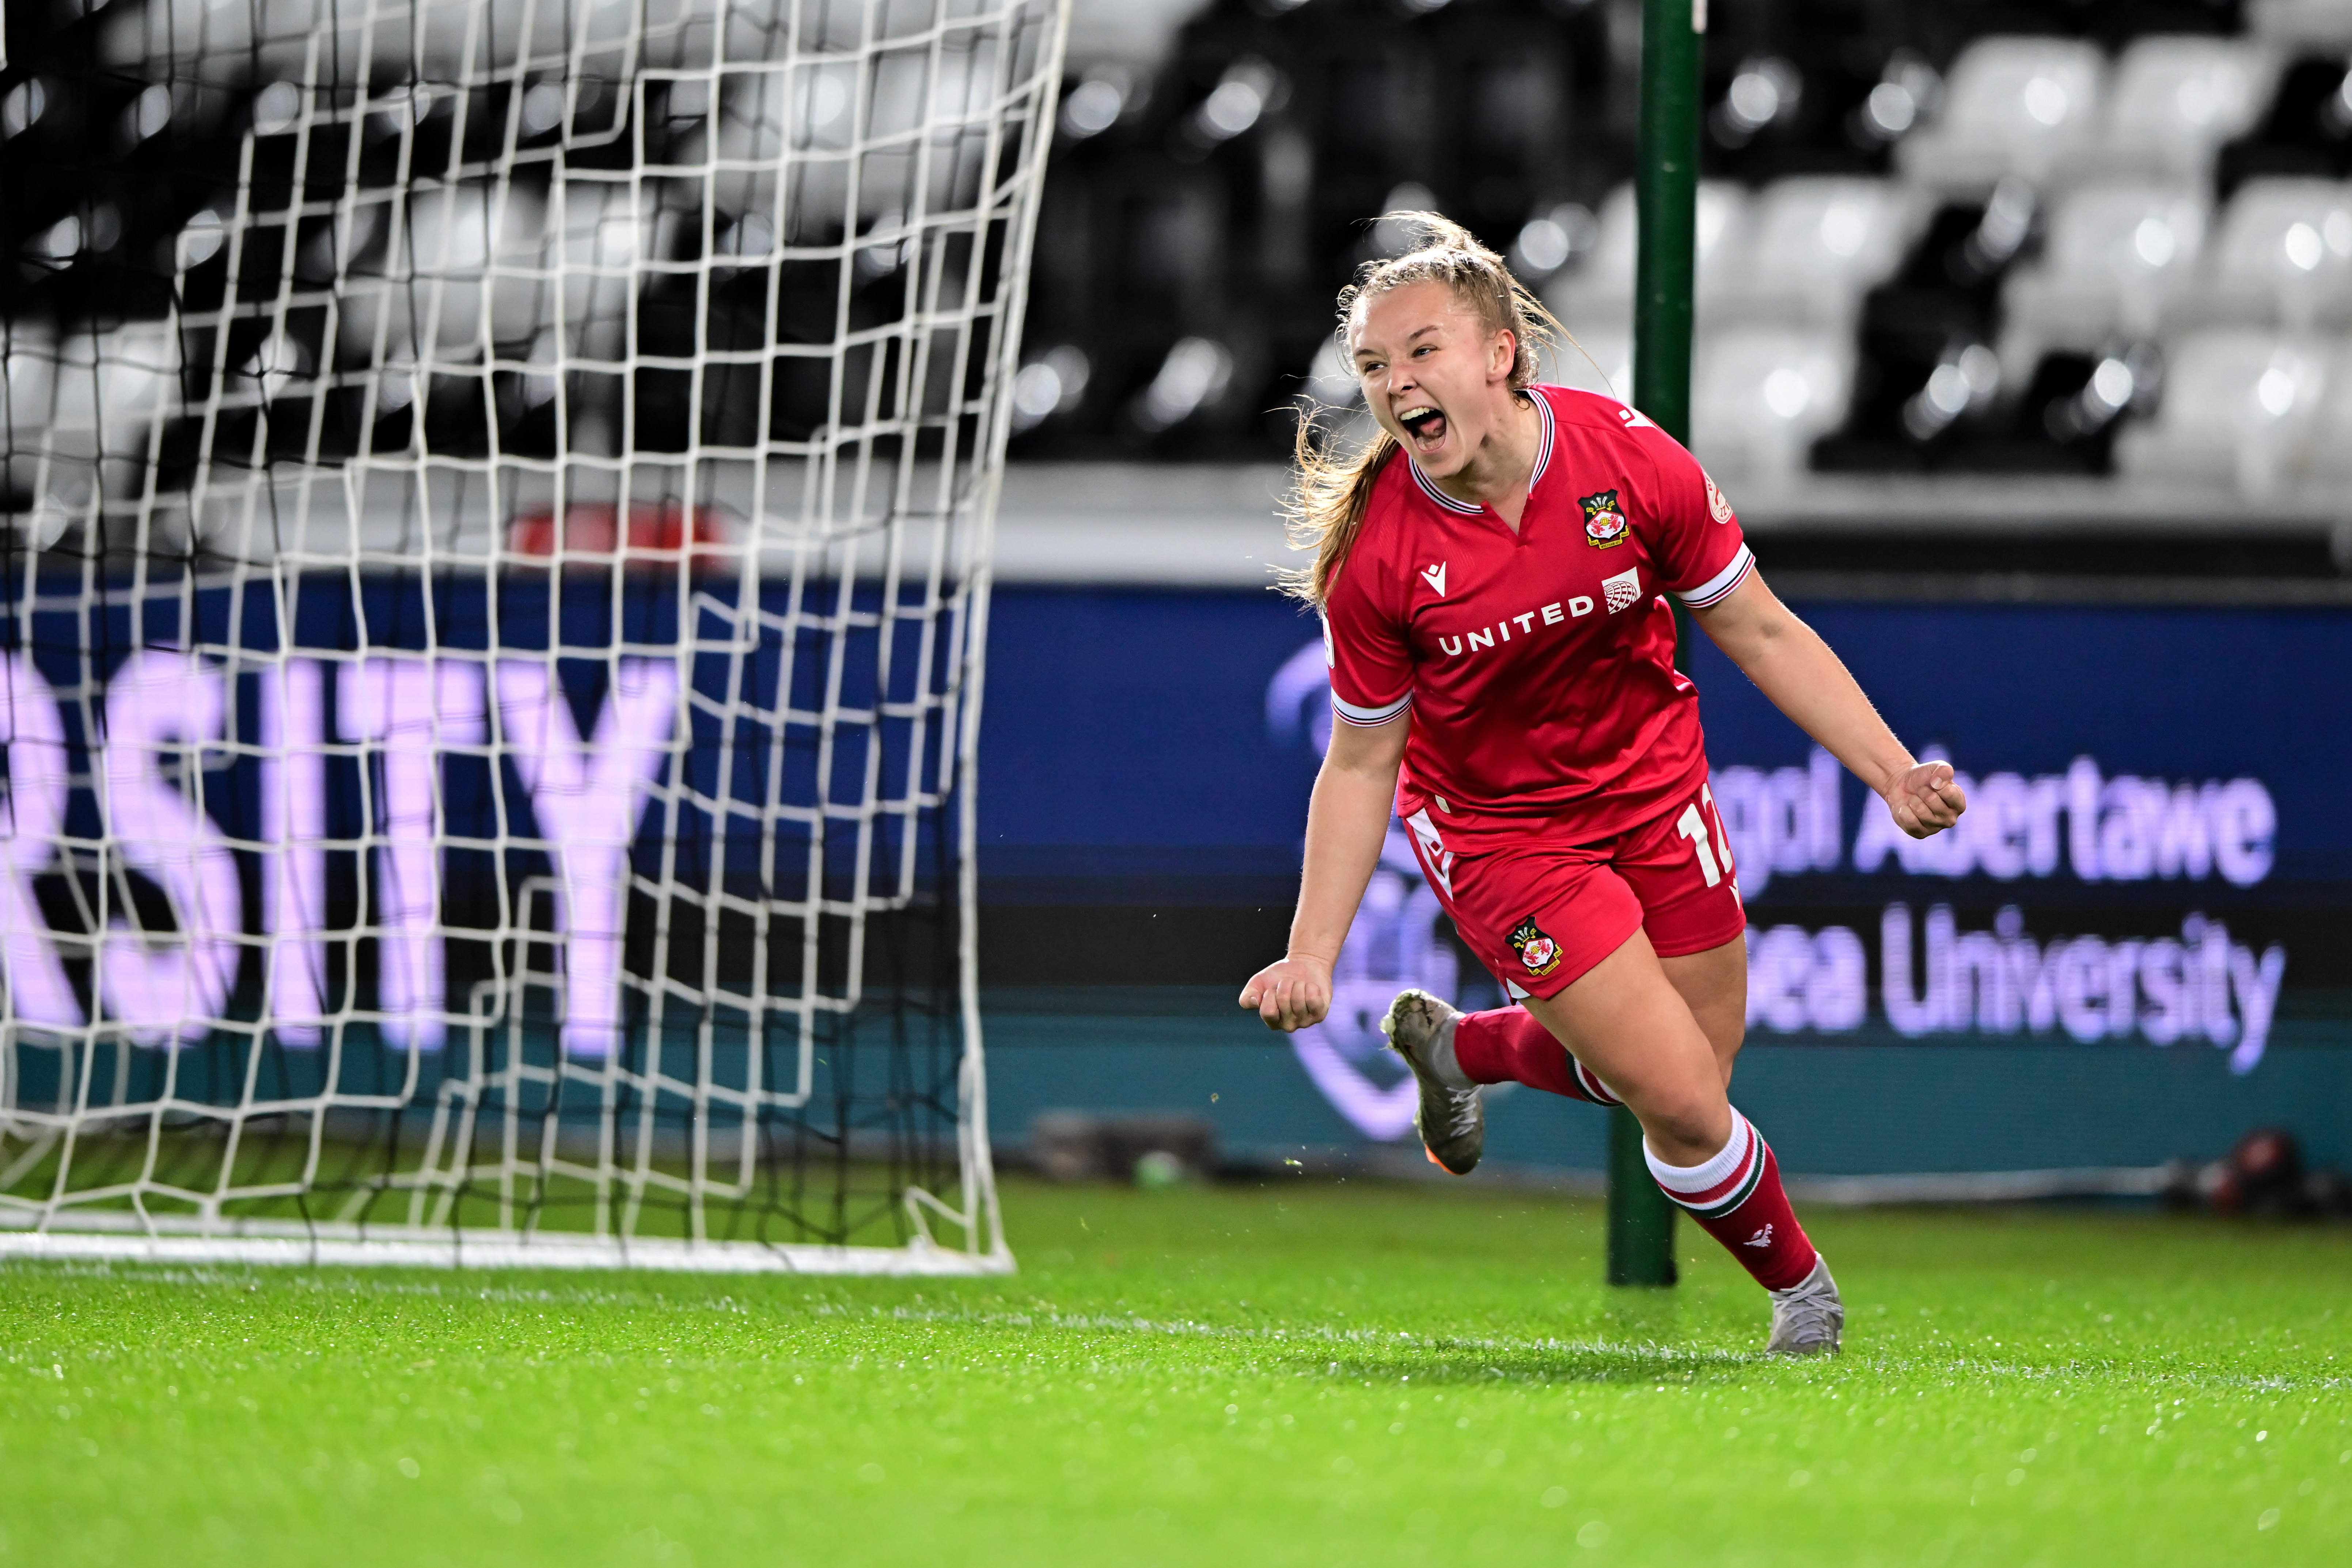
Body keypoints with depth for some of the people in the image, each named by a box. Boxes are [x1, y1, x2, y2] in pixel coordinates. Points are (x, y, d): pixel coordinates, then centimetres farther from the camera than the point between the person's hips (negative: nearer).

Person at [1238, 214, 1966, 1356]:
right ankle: (1796, 1281, 21)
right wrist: (1311, 955, -16)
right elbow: (1361, 763, -10)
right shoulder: (1375, 556, -22)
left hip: (1652, 783, 3)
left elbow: (1760, 634, -6)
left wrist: (1895, 775, -11)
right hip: (1498, 827, -3)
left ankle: (1458, 1046, 39)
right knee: (1684, 1105, -11)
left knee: (1695, 1071, 11)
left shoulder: (1632, 461, -19)